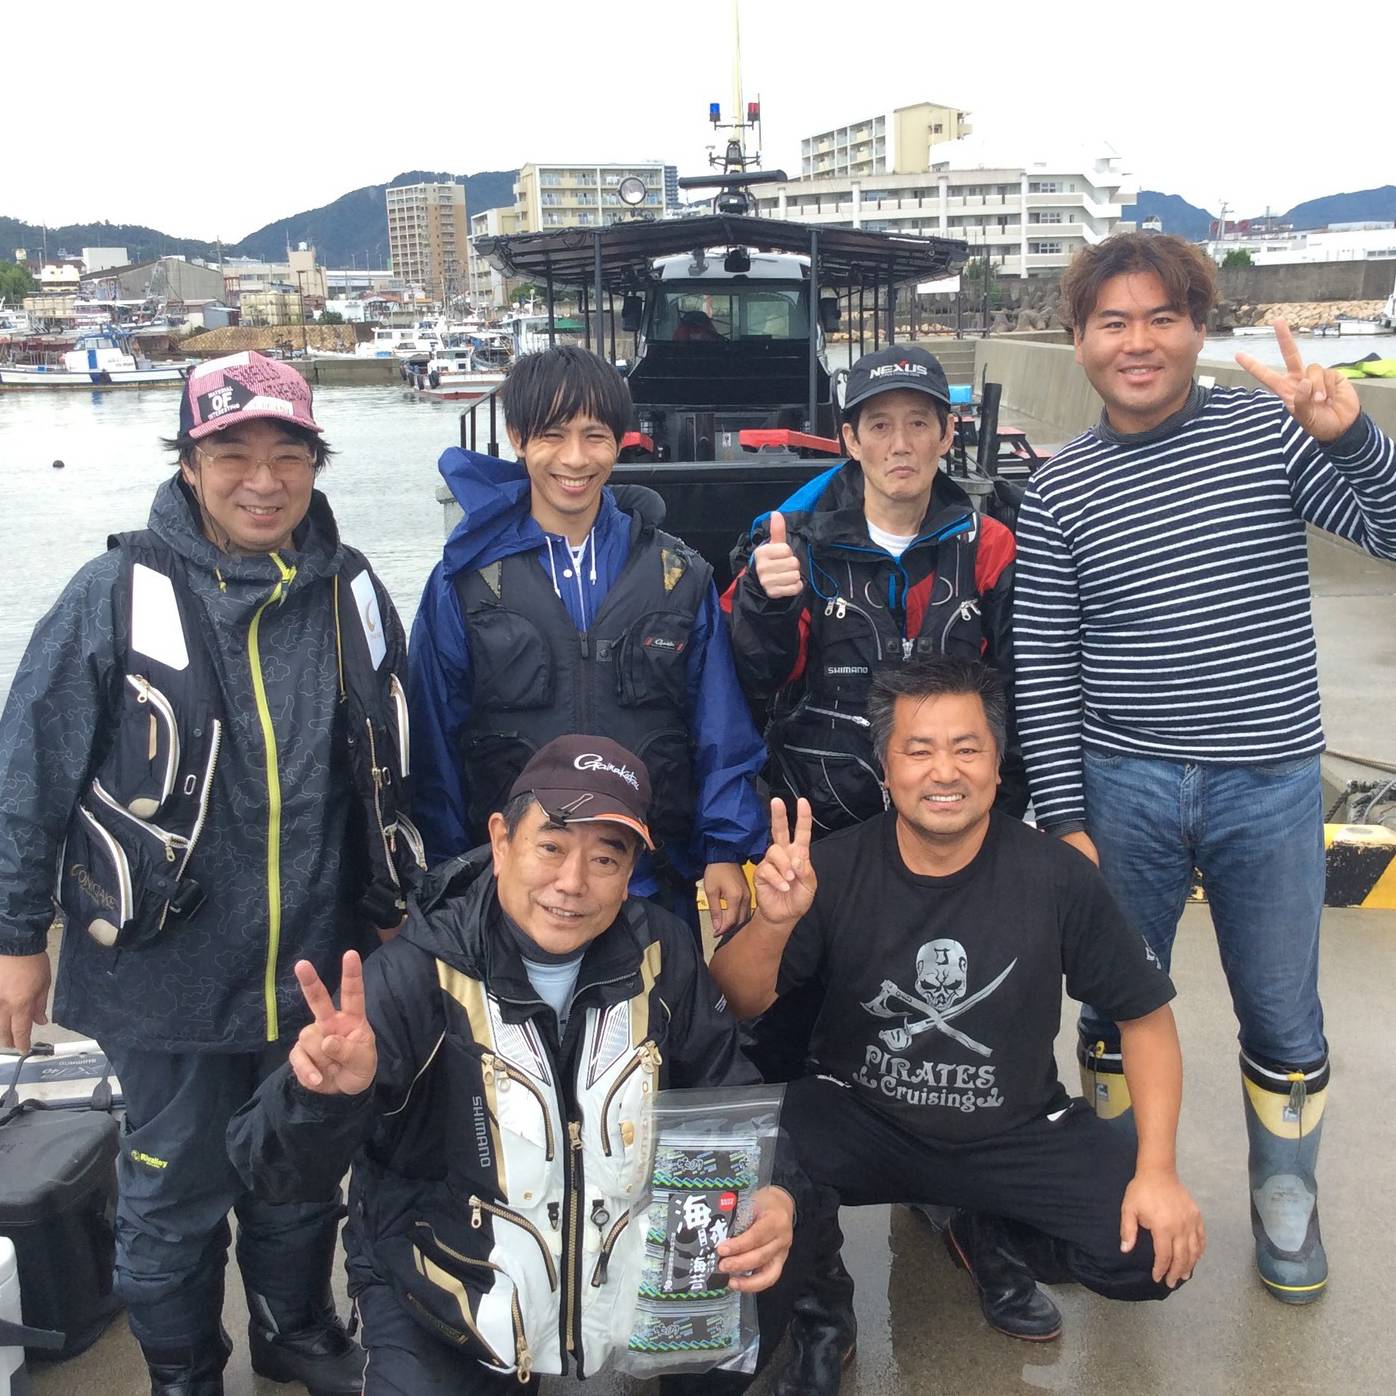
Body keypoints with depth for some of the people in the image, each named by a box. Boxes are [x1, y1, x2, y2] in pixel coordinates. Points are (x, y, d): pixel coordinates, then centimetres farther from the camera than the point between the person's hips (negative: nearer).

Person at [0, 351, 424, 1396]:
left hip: (319, 964, 3)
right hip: (169, 969, -3)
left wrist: (389, 908, 15)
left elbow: (390, 772, 10)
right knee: (176, 1191, 14)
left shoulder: (353, 594, -1)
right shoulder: (119, 594, -12)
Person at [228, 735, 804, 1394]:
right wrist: (325, 1092, -48)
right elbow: (273, 1169, -25)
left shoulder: (660, 953, -7)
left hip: (629, 1265, 4)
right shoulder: (418, 975, -21)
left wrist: (774, 1193, -18)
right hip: (443, 1309, -3)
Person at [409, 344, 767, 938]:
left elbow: (720, 732, 4)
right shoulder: (463, 583, -2)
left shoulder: (680, 576, 2)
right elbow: (436, 744, 1)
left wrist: (727, 848, -4)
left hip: (657, 884, 1)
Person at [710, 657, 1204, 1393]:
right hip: (857, 1121, -1)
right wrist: (773, 923, -35)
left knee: (1156, 1246, -17)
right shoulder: (835, 867, -13)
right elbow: (735, 1006, -14)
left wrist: (1157, 1170, -11)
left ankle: (991, 1242, 16)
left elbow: (1145, 1014, -2)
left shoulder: (1055, 876, -14)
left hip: (1016, 1134, 1)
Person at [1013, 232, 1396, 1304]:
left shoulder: (1269, 429, -2)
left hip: (1270, 785, 0)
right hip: (1123, 787, 1)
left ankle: (1287, 1204, 35)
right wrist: (1065, 818, -4)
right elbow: (1044, 669, 0)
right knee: (1118, 1004, 13)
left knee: (1283, 1017, 11)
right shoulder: (1060, 491, -1)